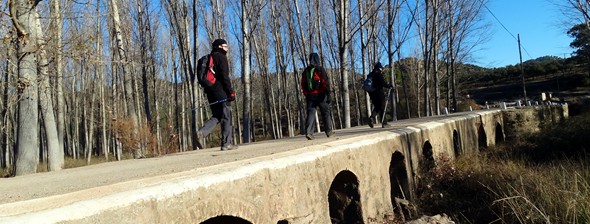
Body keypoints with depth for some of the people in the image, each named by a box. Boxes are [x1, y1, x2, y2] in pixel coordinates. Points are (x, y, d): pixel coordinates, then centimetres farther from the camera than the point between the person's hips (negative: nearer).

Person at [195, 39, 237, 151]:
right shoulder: (221, 57, -4)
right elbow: (224, 76, -15)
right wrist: (231, 91, -14)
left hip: (210, 92, 8)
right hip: (221, 91, -8)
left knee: (216, 116, 13)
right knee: (226, 117, -2)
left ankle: (201, 133, -8)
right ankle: (227, 143, -1)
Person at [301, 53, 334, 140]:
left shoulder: (305, 71, 11)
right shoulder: (320, 69, -5)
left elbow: (303, 85, 14)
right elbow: (325, 82, -12)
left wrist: (306, 95, 20)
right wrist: (328, 94, -11)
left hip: (310, 96, 4)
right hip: (320, 95, -4)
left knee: (311, 113, 1)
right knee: (326, 112, 10)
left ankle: (308, 132, -16)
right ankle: (329, 131, 18)